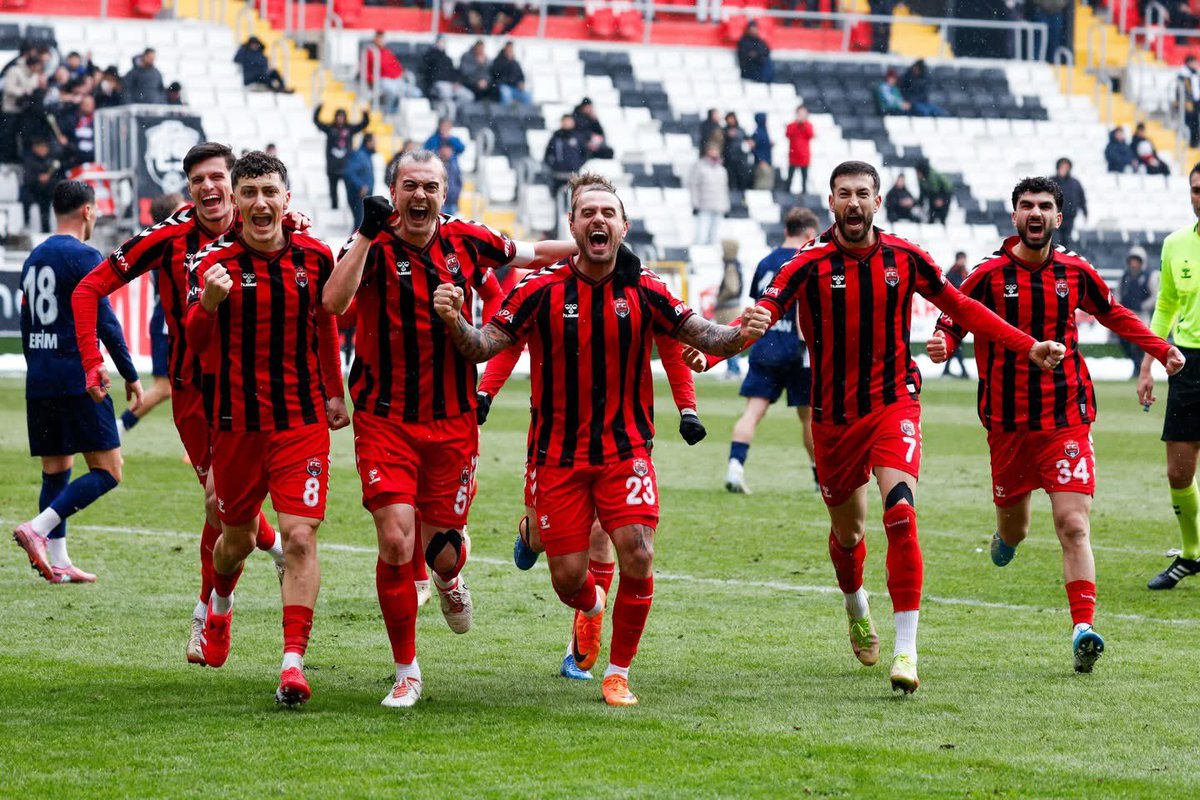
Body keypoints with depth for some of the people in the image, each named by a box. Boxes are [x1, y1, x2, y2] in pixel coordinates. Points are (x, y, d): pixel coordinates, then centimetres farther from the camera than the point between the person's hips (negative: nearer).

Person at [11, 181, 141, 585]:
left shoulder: (33, 259, 14)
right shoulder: (83, 257, -9)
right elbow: (105, 323, -12)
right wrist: (131, 376, -5)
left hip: (39, 382, 8)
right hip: (78, 379, -8)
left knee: (55, 472, 11)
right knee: (107, 471, -4)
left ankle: (57, 563, 7)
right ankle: (38, 529, -19)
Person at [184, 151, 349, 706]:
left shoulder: (314, 257, -1)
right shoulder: (213, 261, -8)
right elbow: (195, 344, -19)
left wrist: (334, 392, 24)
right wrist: (208, 302, -39)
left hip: (302, 420, 0)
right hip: (236, 422, 0)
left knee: (300, 537, -14)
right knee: (237, 539, 15)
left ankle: (293, 663, -15)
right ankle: (219, 608, 49)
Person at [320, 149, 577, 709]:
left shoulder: (465, 242, 2)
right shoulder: (375, 246, -9)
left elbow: (524, 253, 22)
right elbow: (334, 302, -27)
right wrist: (368, 233, -31)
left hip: (453, 421, 3)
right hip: (386, 420, -3)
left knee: (441, 552, 4)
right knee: (396, 542, -14)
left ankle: (450, 576, 45)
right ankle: (407, 672, 3)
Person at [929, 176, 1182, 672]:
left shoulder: (1076, 273, 4)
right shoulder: (989, 275, -3)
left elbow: (1113, 315, 22)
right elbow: (953, 321, 2)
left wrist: (1161, 349, 14)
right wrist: (941, 346, -22)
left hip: (1067, 419, 0)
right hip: (1008, 421, 0)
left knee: (1073, 525, -14)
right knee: (1014, 529, 13)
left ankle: (1083, 629, -18)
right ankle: (1006, 535, 51)